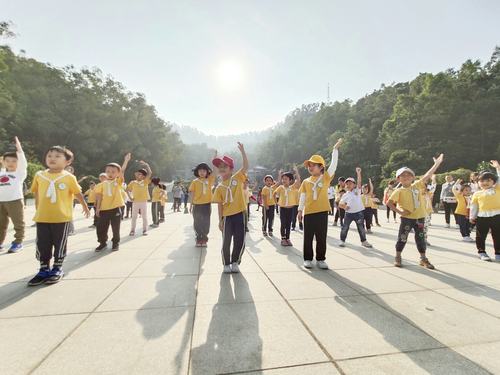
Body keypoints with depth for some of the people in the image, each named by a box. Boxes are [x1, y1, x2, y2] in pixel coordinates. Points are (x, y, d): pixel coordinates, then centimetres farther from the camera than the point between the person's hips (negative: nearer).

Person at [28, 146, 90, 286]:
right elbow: (36, 194, 13)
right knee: (42, 245, 10)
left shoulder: (69, 177, -8)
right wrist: (38, 210, 16)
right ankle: (44, 270, 25)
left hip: (62, 218, -3)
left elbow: (78, 193, 1)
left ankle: (57, 270, 22)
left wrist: (85, 207, 10)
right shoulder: (39, 175, 2)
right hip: (42, 218, 3)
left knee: (60, 244, 8)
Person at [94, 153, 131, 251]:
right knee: (101, 228, 8)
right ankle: (103, 243, 28)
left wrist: (126, 161, -23)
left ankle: (115, 243, 24)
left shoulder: (118, 182, -1)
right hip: (104, 209, 2)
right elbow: (99, 197, 7)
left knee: (116, 228, 7)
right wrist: (97, 208, 4)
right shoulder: (102, 184, 5)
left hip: (115, 208, -2)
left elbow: (122, 171, -14)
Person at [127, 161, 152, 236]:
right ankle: (132, 230, 13)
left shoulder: (145, 182, -1)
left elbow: (150, 173, -12)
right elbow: (127, 190, 10)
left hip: (144, 202, -1)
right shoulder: (133, 182, 4)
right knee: (134, 217, 6)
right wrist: (130, 197, -1)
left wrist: (146, 164, -12)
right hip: (135, 202, 1)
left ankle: (145, 230, 14)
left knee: (144, 217, 5)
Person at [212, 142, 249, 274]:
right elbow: (219, 204, 3)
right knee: (226, 241, 6)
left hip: (239, 214, 0)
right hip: (227, 216, 1)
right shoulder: (219, 187, 3)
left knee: (240, 241, 6)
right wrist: (220, 220, -1)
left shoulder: (237, 178, 1)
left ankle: (235, 262, 25)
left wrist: (242, 151, -18)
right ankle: (226, 264, 25)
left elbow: (246, 166, -11)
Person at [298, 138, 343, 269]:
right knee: (308, 237, 7)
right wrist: (300, 210, -1)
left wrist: (335, 149, -5)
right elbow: (302, 197, 5)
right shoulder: (306, 182, 7)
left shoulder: (326, 178, 4)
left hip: (322, 211, -1)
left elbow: (333, 165, -5)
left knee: (322, 237, 7)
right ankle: (308, 259, 19)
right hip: (309, 212, 1)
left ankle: (320, 259, 20)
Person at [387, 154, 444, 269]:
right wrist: (399, 211, -16)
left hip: (420, 217, 3)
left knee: (421, 238, 11)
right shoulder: (399, 191, -8)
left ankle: (423, 259, 25)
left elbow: (427, 176, -1)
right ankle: (398, 257, 20)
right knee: (402, 238, 5)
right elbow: (389, 202, -11)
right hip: (406, 218, -3)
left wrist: (437, 163, -5)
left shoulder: (417, 185, 4)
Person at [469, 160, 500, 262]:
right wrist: (472, 217, 8)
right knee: (481, 236, 6)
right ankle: (482, 252, 20)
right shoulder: (477, 194, 8)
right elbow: (474, 206, 10)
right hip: (482, 217, 0)